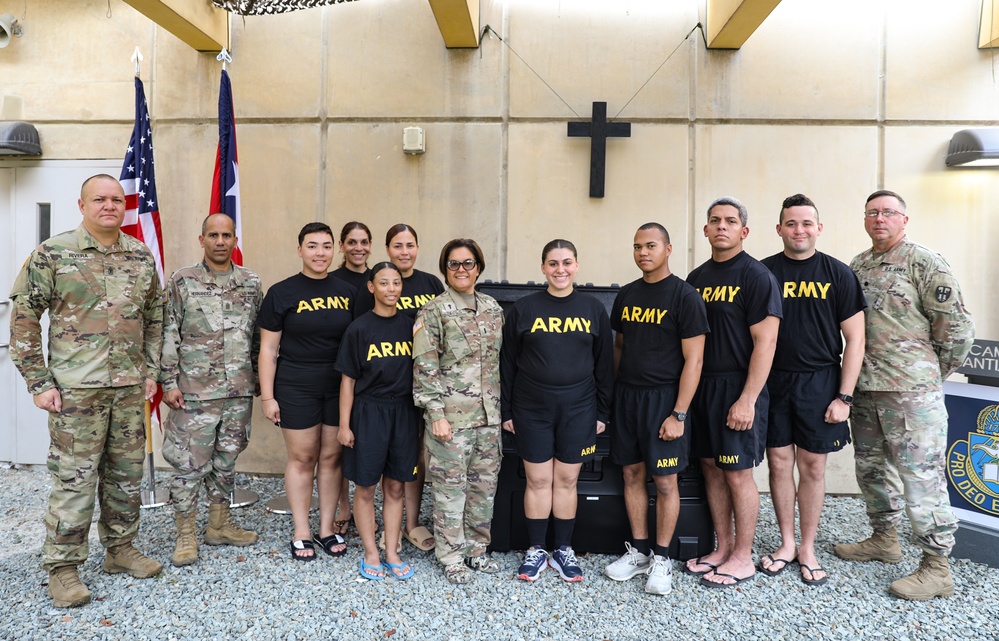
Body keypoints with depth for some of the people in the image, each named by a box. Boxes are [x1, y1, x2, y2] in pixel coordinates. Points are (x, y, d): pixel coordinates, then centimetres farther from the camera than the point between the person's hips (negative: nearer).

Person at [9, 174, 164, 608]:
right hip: (75, 388, -4)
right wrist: (39, 382, -7)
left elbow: (154, 317, 15)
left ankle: (121, 549, 29)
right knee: (74, 478, 1)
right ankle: (63, 568, 16)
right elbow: (24, 318, -4)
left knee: (126, 473, 13)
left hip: (130, 387, 4)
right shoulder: (52, 254, -4)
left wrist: (151, 370, 9)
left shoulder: (141, 257, 8)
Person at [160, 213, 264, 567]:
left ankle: (220, 525, 29)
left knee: (227, 459, 14)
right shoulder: (182, 281, -3)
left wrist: (259, 375, 11)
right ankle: (185, 534, 17)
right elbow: (169, 335, -4)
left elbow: (259, 335, 12)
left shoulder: (251, 283, 7)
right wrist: (169, 382, -7)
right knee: (189, 462, 2)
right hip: (195, 391, -3)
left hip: (239, 391, 4)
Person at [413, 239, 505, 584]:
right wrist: (436, 414, -13)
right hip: (451, 416, -5)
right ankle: (451, 556, 20)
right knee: (450, 487, 4)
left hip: (489, 414, 5)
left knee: (485, 484, 13)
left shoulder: (493, 309, 9)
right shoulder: (433, 312, -6)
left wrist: (502, 409, 12)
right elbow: (425, 368, -9)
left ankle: (476, 548, 30)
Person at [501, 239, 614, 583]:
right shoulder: (523, 308, -1)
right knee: (538, 480, 6)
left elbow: (604, 364, 6)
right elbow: (507, 363, 2)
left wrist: (603, 412, 4)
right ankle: (536, 550, 21)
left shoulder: (594, 309, 3)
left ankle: (563, 550, 23)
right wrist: (506, 411, 1)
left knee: (567, 480, 9)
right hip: (532, 411, 0)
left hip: (578, 410, 1)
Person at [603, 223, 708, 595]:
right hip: (626, 395, 6)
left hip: (663, 397, -5)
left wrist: (678, 414, -15)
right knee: (632, 475, 11)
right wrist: (616, 392, 10)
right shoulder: (626, 295, 9)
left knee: (665, 481, 3)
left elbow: (693, 359, -12)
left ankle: (661, 559, 18)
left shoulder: (684, 296, -9)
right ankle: (638, 551, 25)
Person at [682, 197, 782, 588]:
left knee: (738, 473, 1)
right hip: (701, 384, 7)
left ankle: (742, 559, 16)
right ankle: (722, 549, 26)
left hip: (737, 387, -7)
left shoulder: (756, 276, -9)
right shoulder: (697, 278, 12)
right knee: (712, 468, 12)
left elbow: (765, 342, -14)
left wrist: (747, 399, -19)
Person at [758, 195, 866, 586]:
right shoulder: (763, 272, 1)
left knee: (812, 467, 7)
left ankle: (807, 548, 22)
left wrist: (844, 396, -6)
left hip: (819, 382, -1)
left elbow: (855, 338, 0)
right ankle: (786, 543, 23)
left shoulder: (838, 274, 0)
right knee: (779, 463, 7)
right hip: (773, 381, 1)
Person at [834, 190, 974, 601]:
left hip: (912, 390, -7)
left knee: (921, 475, -3)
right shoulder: (856, 267, 13)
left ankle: (937, 567, 9)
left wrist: (936, 372, 1)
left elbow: (957, 325, -8)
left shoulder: (925, 264, -7)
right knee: (872, 468, 17)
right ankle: (884, 539, 34)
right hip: (864, 387, 7)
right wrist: (856, 372, 13)